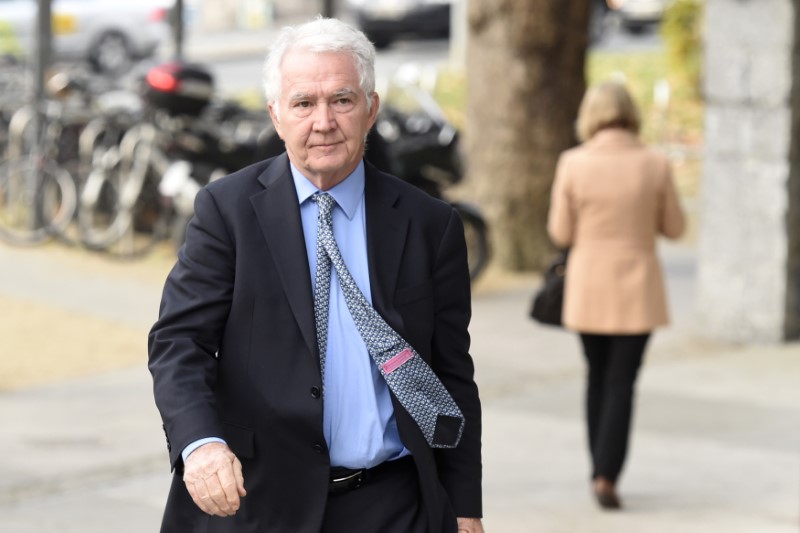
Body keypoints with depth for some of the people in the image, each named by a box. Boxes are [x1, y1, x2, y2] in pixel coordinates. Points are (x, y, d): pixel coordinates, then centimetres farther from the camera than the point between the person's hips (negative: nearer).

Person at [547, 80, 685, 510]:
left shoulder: (573, 164, -9)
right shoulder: (655, 165, -8)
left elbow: (561, 233, -4)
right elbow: (673, 227, 1)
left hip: (588, 288, 1)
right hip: (637, 288, -1)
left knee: (598, 378, 17)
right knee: (621, 383, 2)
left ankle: (601, 472, 22)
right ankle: (606, 476, -10)